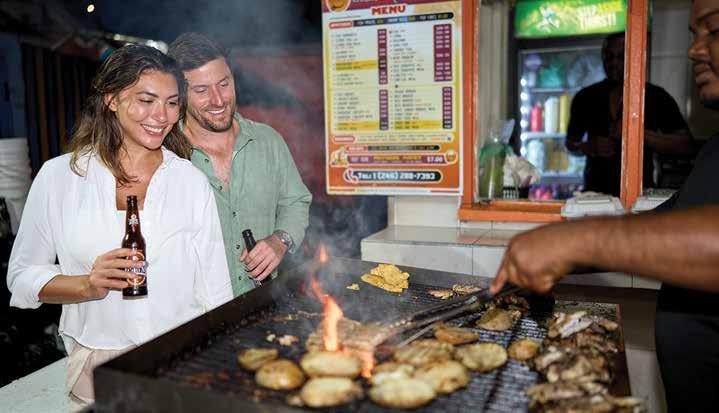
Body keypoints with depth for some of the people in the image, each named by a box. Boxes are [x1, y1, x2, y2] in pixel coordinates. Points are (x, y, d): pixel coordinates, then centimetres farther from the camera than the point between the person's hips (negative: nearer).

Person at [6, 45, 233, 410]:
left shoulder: (192, 181, -1)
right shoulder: (59, 176, -1)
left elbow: (216, 289, 1)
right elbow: (22, 276, 2)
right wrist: (89, 286, -15)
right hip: (98, 369, 0)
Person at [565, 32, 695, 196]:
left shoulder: (656, 97, 1)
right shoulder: (585, 98, 6)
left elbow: (686, 145, -5)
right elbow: (570, 143, 15)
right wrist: (588, 147, -7)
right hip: (595, 190, 1)